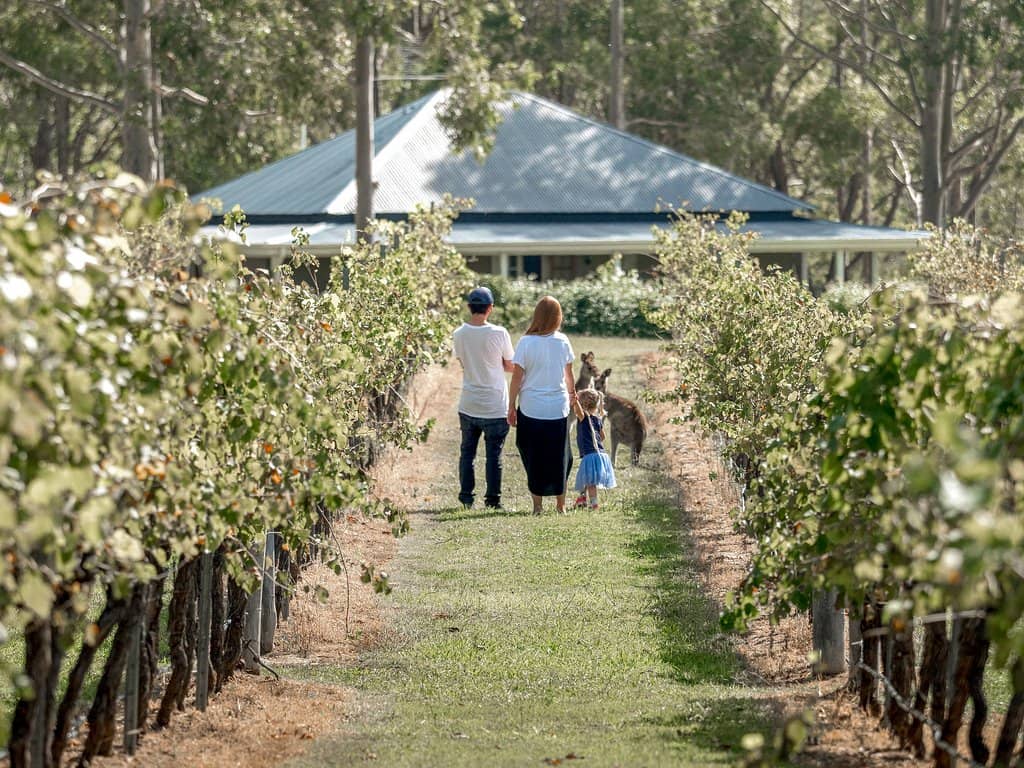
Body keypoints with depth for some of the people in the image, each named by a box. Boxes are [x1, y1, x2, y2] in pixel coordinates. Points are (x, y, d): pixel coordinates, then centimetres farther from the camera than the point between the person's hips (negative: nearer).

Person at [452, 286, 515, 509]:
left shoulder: (459, 334, -4)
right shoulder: (499, 333, -14)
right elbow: (510, 366, -2)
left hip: (468, 406, 3)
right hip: (495, 406, -3)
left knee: (467, 452, 14)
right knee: (493, 455, 6)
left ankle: (466, 497, 15)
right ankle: (492, 499, 9)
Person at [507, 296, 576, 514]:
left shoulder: (526, 342, -10)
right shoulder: (562, 342, -2)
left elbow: (516, 377, -8)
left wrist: (511, 406, 2)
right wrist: (572, 392, 32)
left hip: (530, 408, -2)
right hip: (558, 409, 2)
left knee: (533, 456, 8)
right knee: (559, 456, 13)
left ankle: (537, 504, 9)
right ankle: (560, 504, 18)